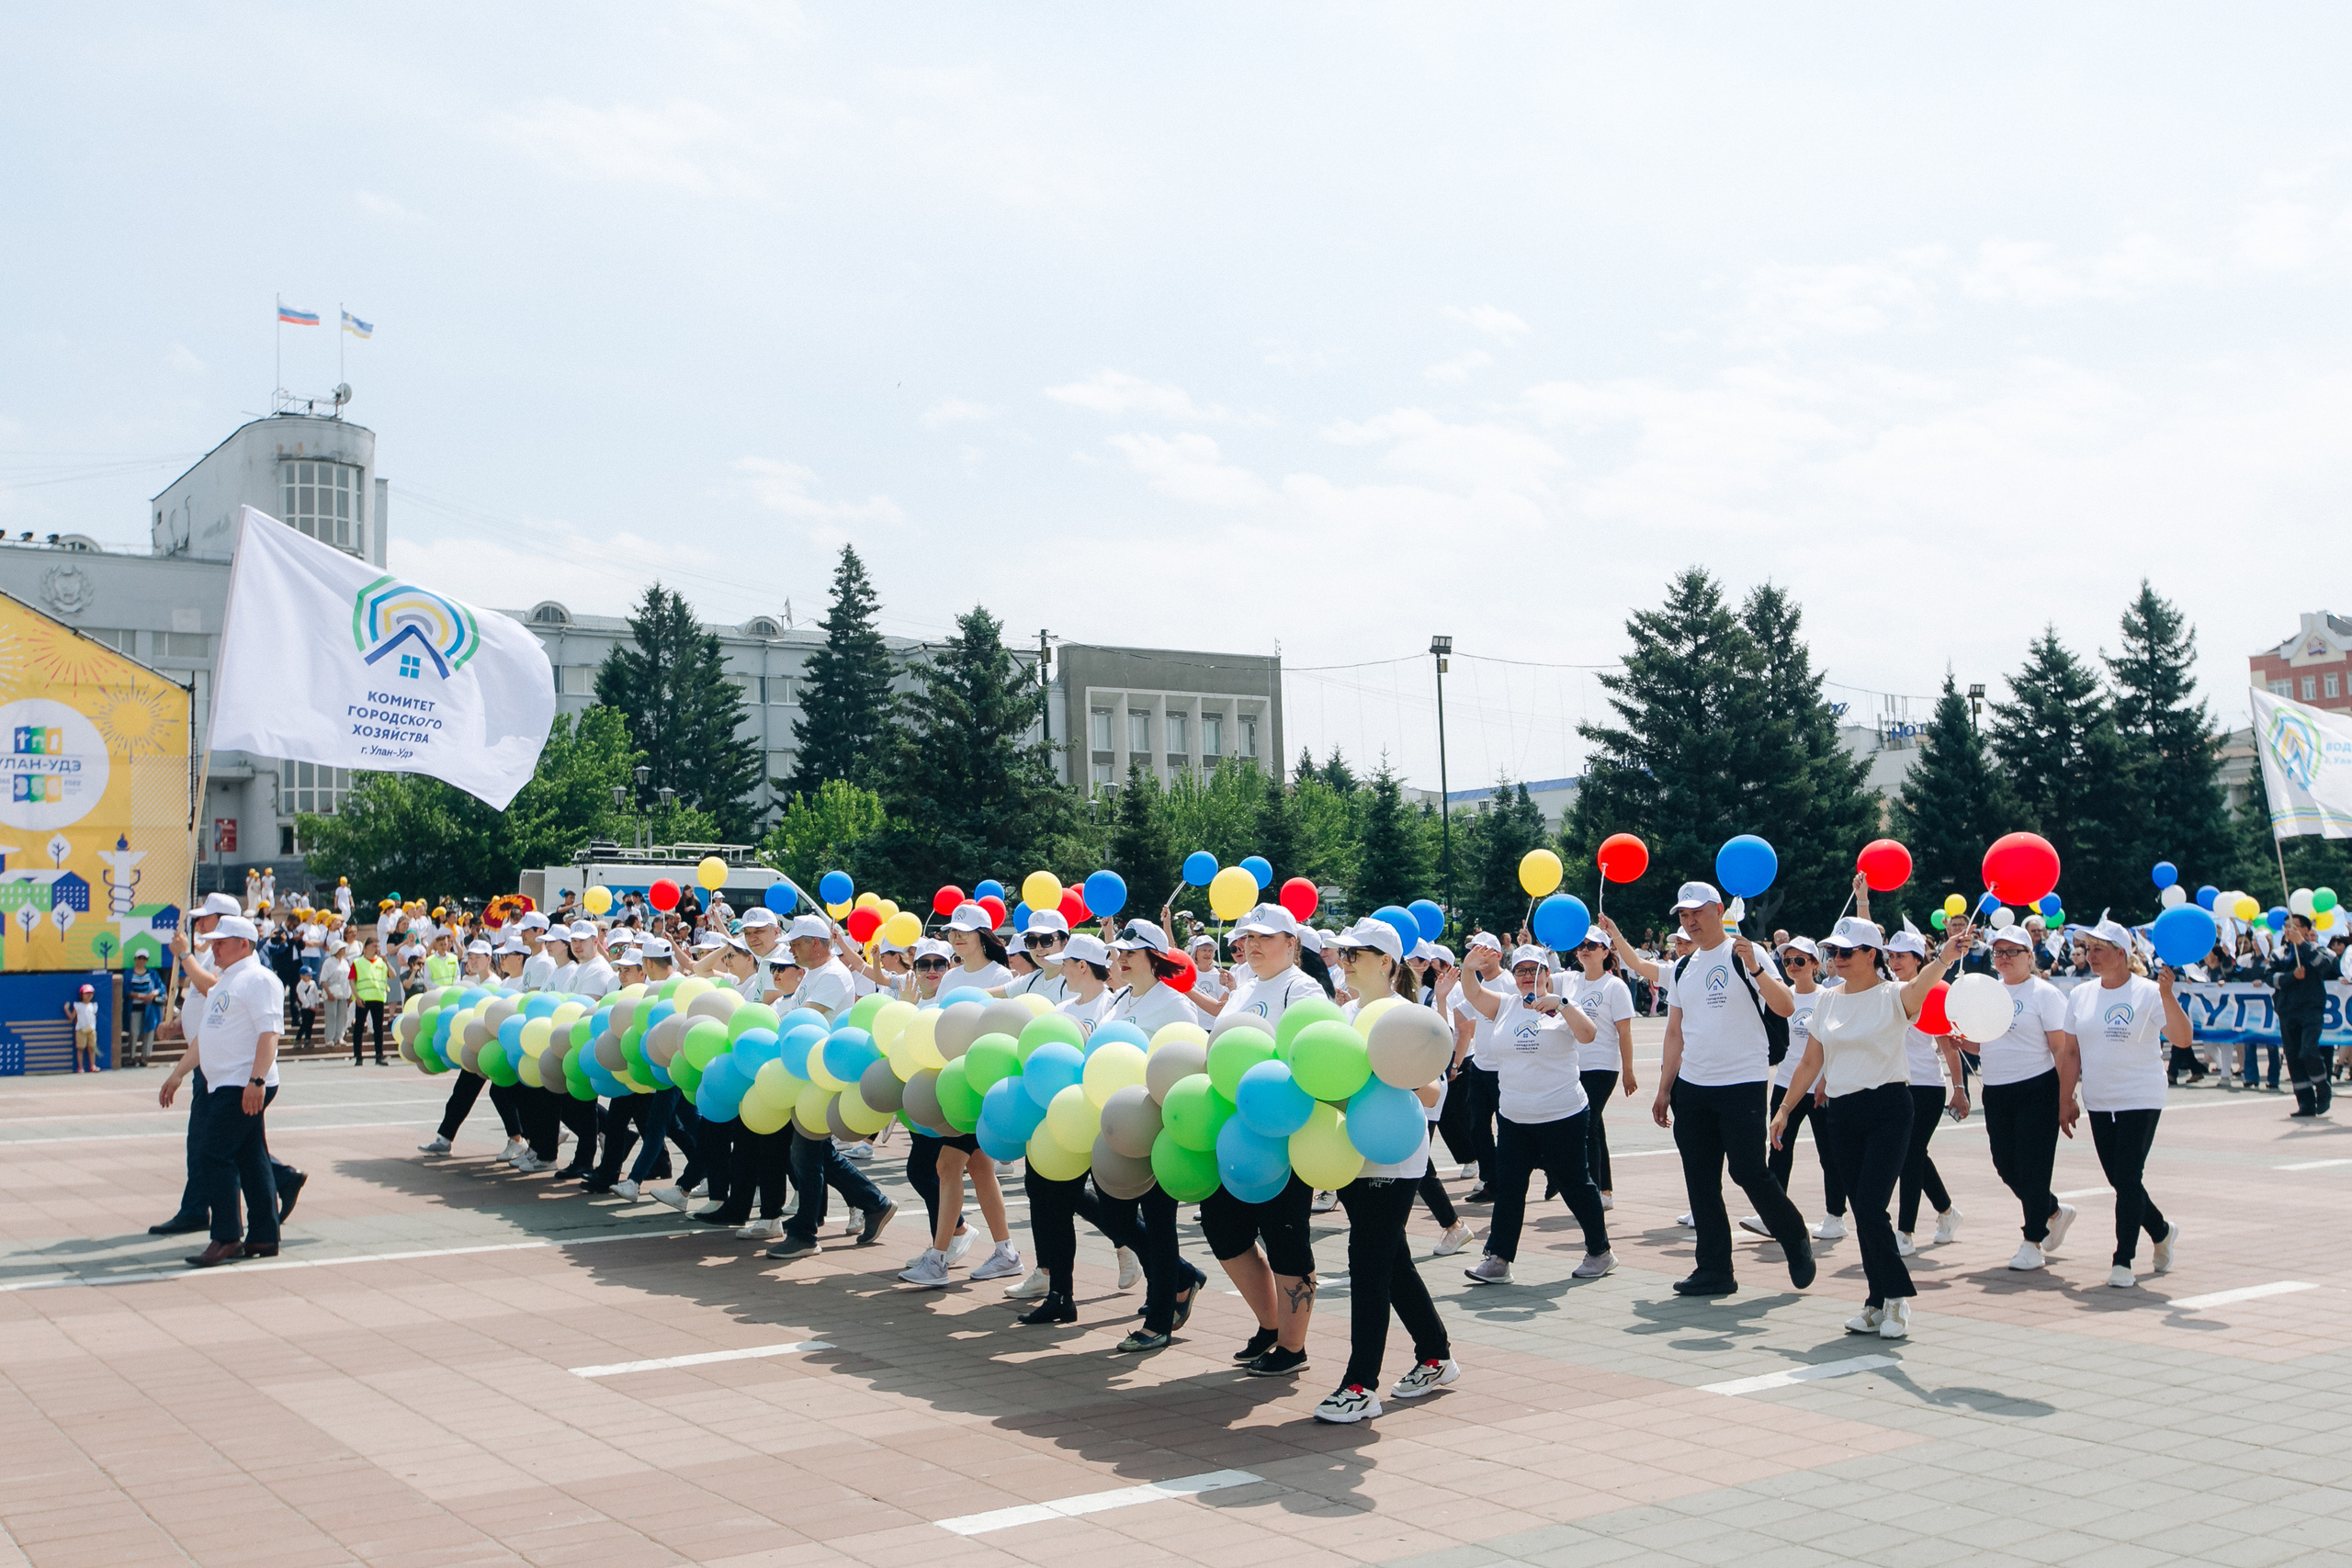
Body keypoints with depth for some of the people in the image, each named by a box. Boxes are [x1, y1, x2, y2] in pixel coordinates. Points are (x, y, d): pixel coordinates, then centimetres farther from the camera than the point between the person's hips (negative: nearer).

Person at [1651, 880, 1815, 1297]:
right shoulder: (1681, 970, 14)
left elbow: (1785, 1008, -14)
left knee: (1749, 1172, -8)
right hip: (1691, 1087, 6)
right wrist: (1664, 1090, 14)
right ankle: (1714, 1270, 12)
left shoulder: (1744, 955, -4)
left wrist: (1754, 967, -28)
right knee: (1701, 1180, 5)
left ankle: (1796, 1241, 16)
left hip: (1743, 1083, -6)